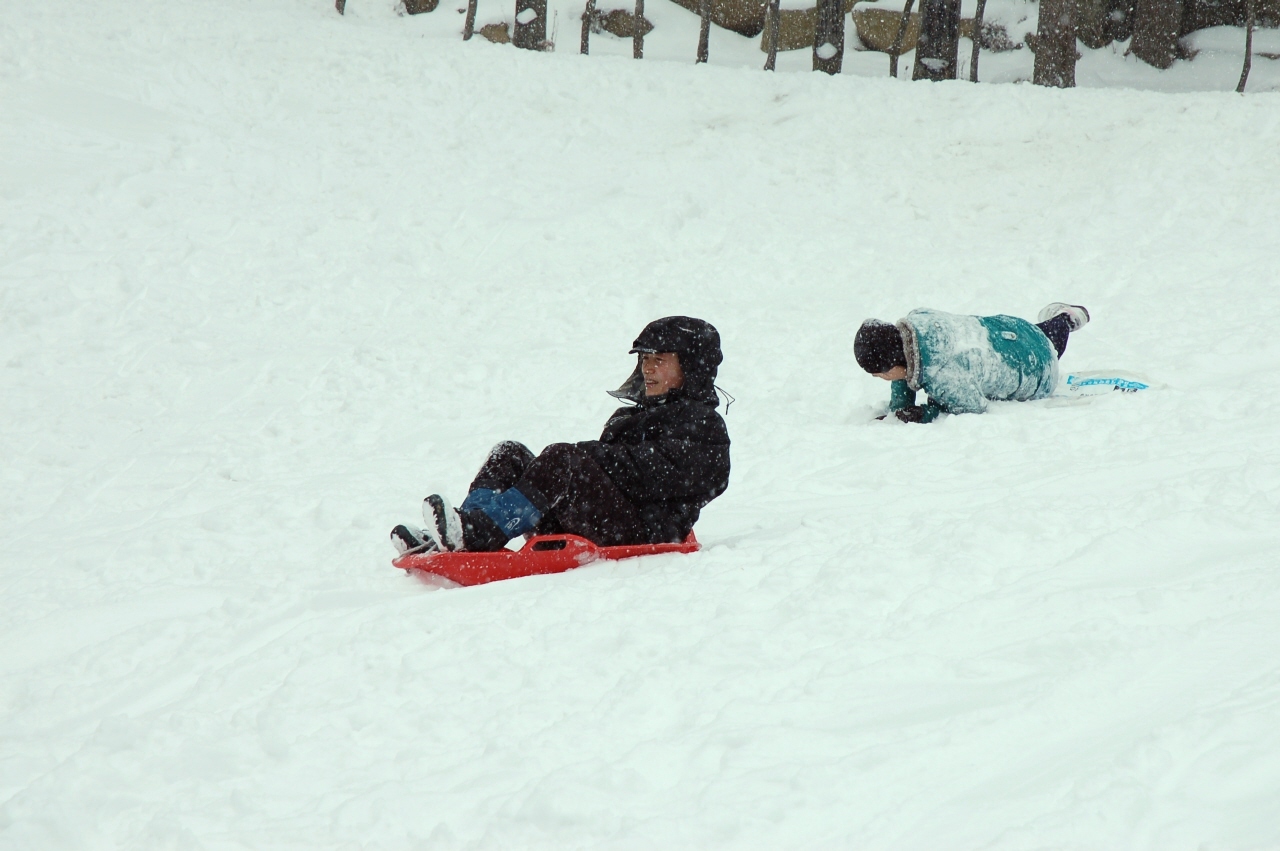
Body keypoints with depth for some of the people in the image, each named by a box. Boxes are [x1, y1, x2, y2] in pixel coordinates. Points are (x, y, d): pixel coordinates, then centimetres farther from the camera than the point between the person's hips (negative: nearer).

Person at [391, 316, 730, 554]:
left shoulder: (702, 423, 4)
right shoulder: (631, 415, 33)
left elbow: (652, 476, -13)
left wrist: (592, 456, -15)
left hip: (643, 529, -9)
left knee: (561, 459, -30)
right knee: (510, 454, -3)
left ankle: (476, 533, -44)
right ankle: (447, 540, -24)